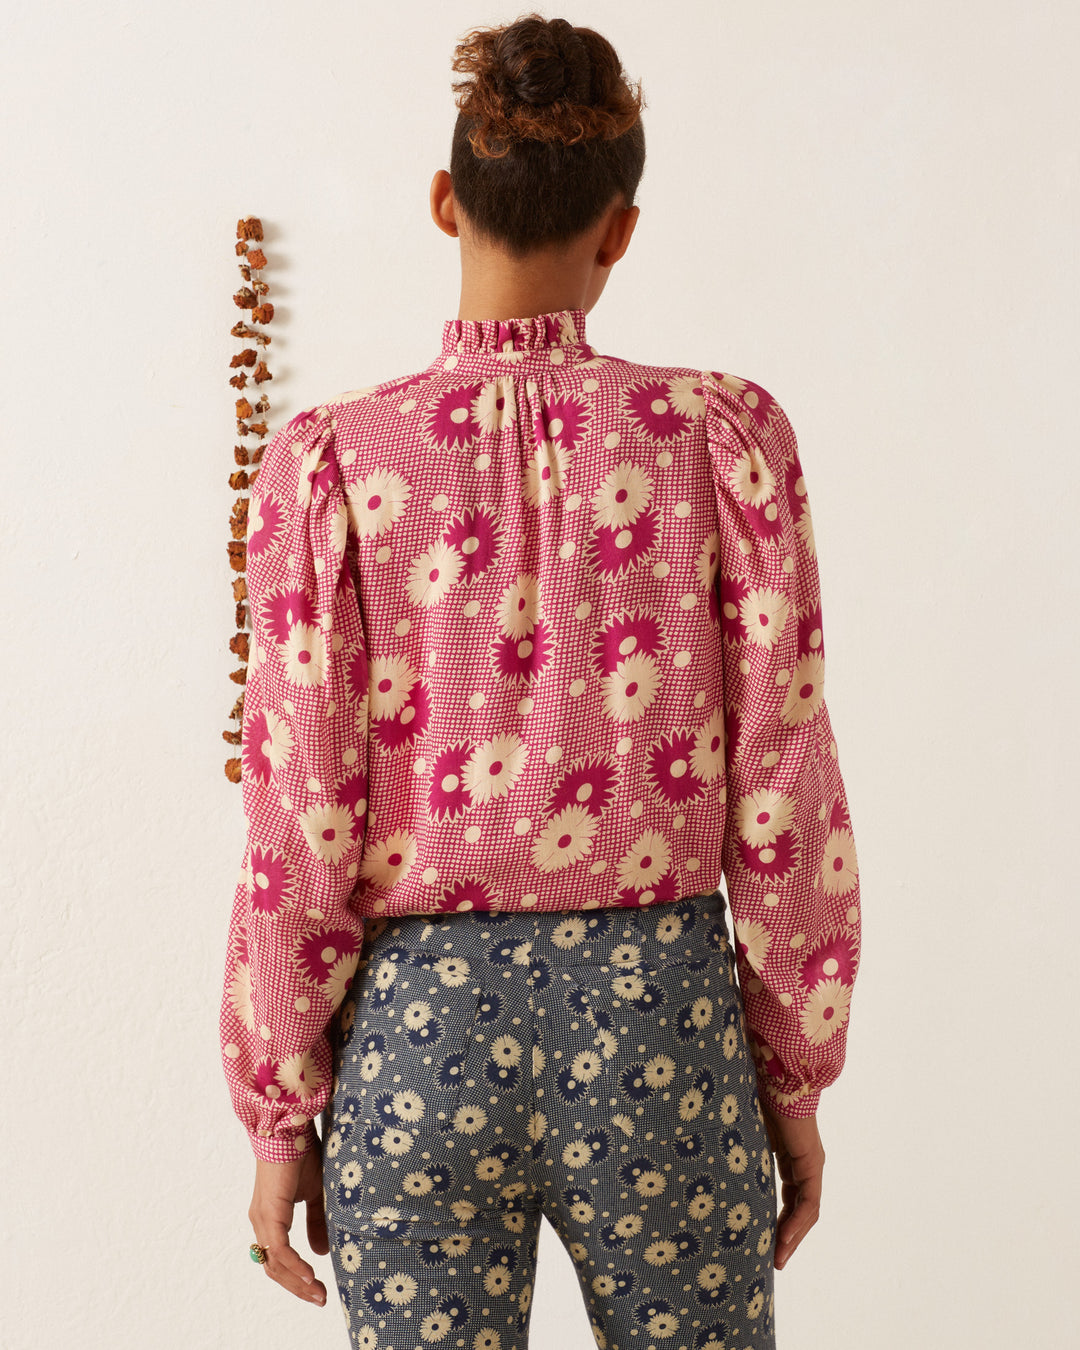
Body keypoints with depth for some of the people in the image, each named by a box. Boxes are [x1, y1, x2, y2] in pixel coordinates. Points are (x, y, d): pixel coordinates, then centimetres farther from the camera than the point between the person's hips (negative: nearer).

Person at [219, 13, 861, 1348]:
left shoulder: (334, 458, -7)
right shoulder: (724, 435, -5)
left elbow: (304, 827, -7)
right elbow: (781, 797, -4)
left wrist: (277, 1111, 4)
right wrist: (796, 1078, 7)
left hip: (416, 1035, 0)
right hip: (660, 1027, 1)